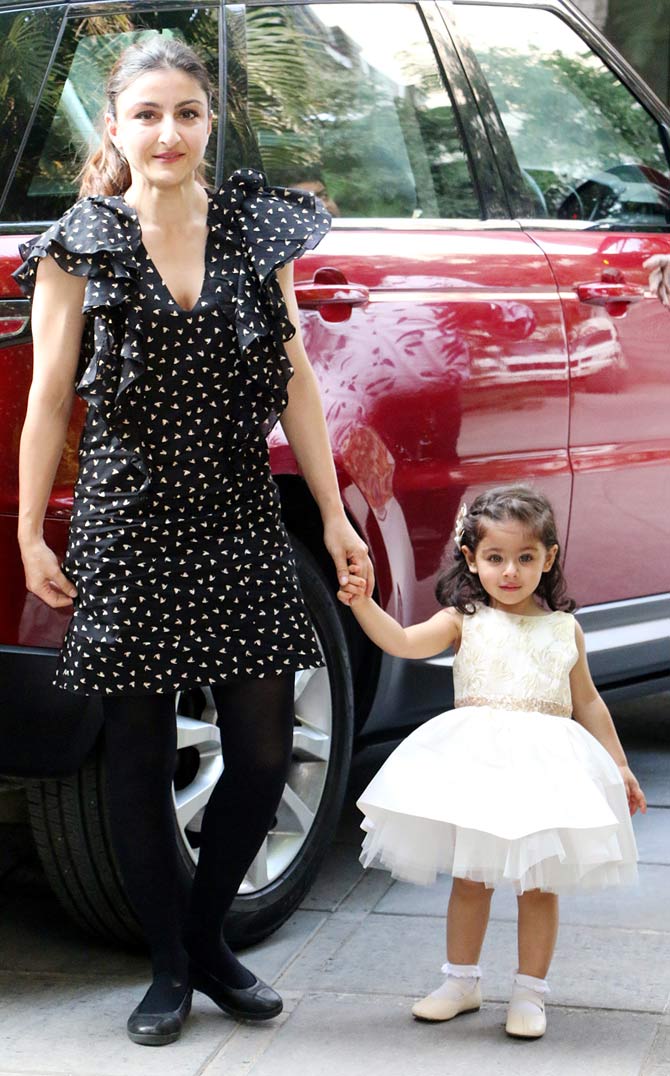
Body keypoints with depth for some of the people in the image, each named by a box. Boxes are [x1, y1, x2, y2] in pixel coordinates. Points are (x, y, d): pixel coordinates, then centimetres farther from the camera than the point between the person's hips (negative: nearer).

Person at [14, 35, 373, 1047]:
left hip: (242, 526, 2)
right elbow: (49, 399, 2)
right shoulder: (82, 245, 0)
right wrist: (31, 534, 2)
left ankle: (208, 936, 25)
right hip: (126, 531, -2)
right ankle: (170, 966, 20)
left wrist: (334, 514, 7)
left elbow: (296, 383, 8)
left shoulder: (258, 228, 6)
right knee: (141, 760, 5)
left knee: (264, 753, 2)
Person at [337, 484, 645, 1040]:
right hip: (477, 765, -1)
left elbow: (587, 702, 16)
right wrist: (363, 605, -30)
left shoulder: (565, 630, 8)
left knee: (540, 884, 4)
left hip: (546, 768, 1)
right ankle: (462, 981, 24)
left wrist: (618, 765, 17)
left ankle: (529, 992, 15)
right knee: (470, 877, 9)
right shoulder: (465, 621, 1)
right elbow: (404, 642, -14)